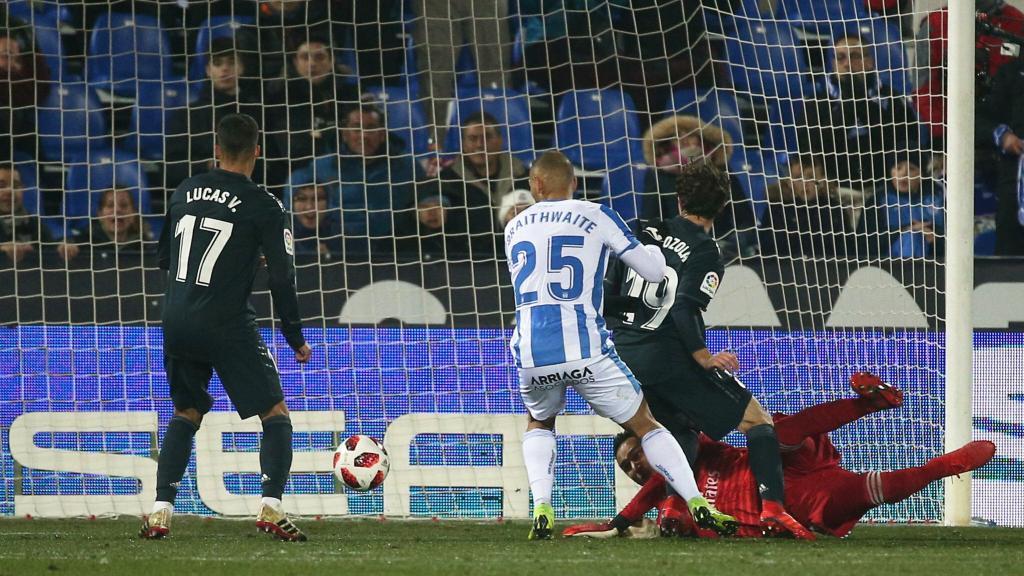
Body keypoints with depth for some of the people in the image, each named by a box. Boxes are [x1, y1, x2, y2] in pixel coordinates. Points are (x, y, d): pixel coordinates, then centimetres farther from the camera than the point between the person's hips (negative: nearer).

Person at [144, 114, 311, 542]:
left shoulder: (185, 191, 8)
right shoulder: (264, 206, -7)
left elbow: (164, 257, 19)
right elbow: (281, 279, -8)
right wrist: (296, 340, 1)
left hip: (176, 325, 5)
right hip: (228, 326, -5)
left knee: (186, 416, 21)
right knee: (276, 416, 4)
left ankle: (160, 512, 11)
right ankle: (271, 508, -13)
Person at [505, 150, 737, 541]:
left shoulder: (515, 227, 16)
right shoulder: (596, 216, 4)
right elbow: (654, 271, 6)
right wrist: (654, 250, 29)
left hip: (531, 354, 2)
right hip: (586, 352, -2)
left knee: (539, 424, 31)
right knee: (645, 424, 14)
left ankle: (541, 509, 9)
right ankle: (698, 506, 4)